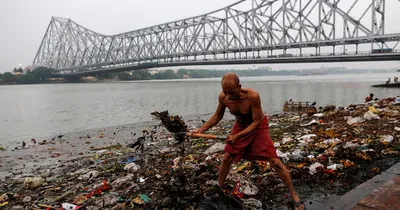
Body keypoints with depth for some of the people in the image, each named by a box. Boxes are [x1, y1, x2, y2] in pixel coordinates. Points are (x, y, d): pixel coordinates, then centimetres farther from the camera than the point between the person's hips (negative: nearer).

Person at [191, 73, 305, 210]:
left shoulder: (252, 96, -36)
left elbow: (256, 122, -26)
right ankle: (219, 190, 25)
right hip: (240, 126, 4)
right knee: (226, 159, 2)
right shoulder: (223, 97, -21)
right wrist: (201, 130, -13)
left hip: (258, 127, -4)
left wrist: (237, 136, -32)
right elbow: (217, 116, -3)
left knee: (275, 162, -8)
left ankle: (294, 196, 8)